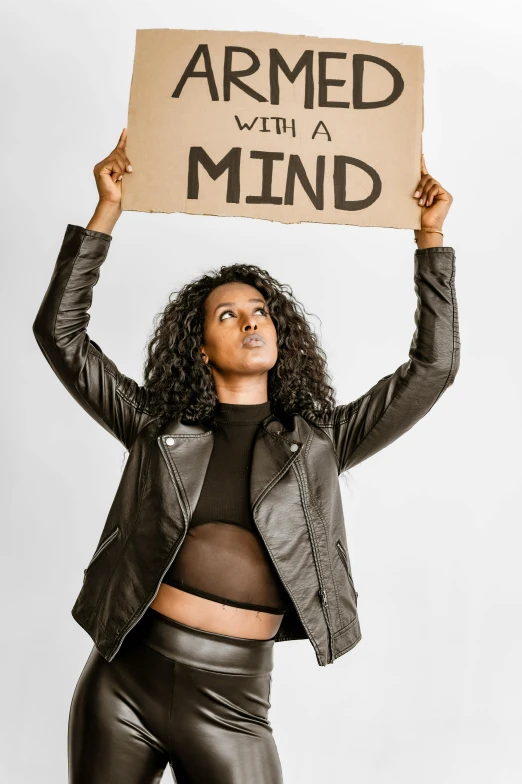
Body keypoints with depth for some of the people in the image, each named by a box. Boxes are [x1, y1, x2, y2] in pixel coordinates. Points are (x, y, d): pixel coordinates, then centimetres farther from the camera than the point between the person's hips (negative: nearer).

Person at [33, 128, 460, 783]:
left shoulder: (319, 442, 6)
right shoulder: (159, 426, 5)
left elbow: (433, 368, 3)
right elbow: (60, 332, 2)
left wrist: (430, 236, 3)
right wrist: (106, 211, -2)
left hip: (232, 705, 0)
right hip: (125, 682, 1)